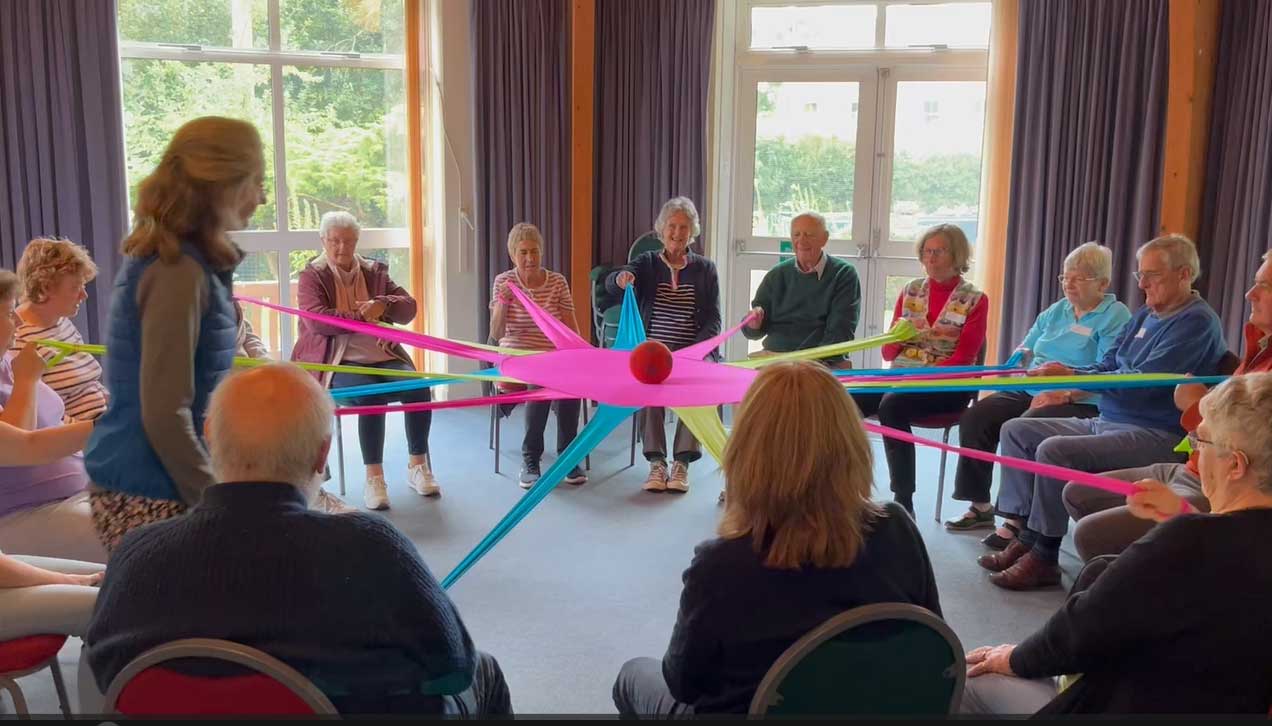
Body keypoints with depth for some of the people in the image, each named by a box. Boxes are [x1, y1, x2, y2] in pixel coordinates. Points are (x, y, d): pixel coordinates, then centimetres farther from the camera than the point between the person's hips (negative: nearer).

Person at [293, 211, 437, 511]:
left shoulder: (375, 271, 15)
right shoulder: (312, 276, 5)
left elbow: (409, 308, 7)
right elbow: (317, 320, -12)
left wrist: (382, 304, -13)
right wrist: (364, 318, -13)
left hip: (382, 356, 4)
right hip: (339, 360, -4)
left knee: (419, 388, -24)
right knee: (371, 395, -34)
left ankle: (418, 465, -7)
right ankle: (373, 477, -25)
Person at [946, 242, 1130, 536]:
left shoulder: (1115, 317, -3)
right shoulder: (1056, 310, 20)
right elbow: (1025, 349, 25)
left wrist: (1065, 394, -27)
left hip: (1079, 403, -7)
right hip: (1030, 391, 7)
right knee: (974, 418, -14)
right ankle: (980, 507, -5)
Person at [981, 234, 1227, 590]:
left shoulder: (1196, 321, -13)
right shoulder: (1144, 315, 16)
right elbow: (1106, 366, 15)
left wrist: (1072, 376, -26)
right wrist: (1063, 378, -5)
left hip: (1156, 436, -10)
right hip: (1106, 422, 10)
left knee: (1055, 450, -30)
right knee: (1016, 430, 2)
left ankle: (1044, 557, -18)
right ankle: (1024, 536, -4)